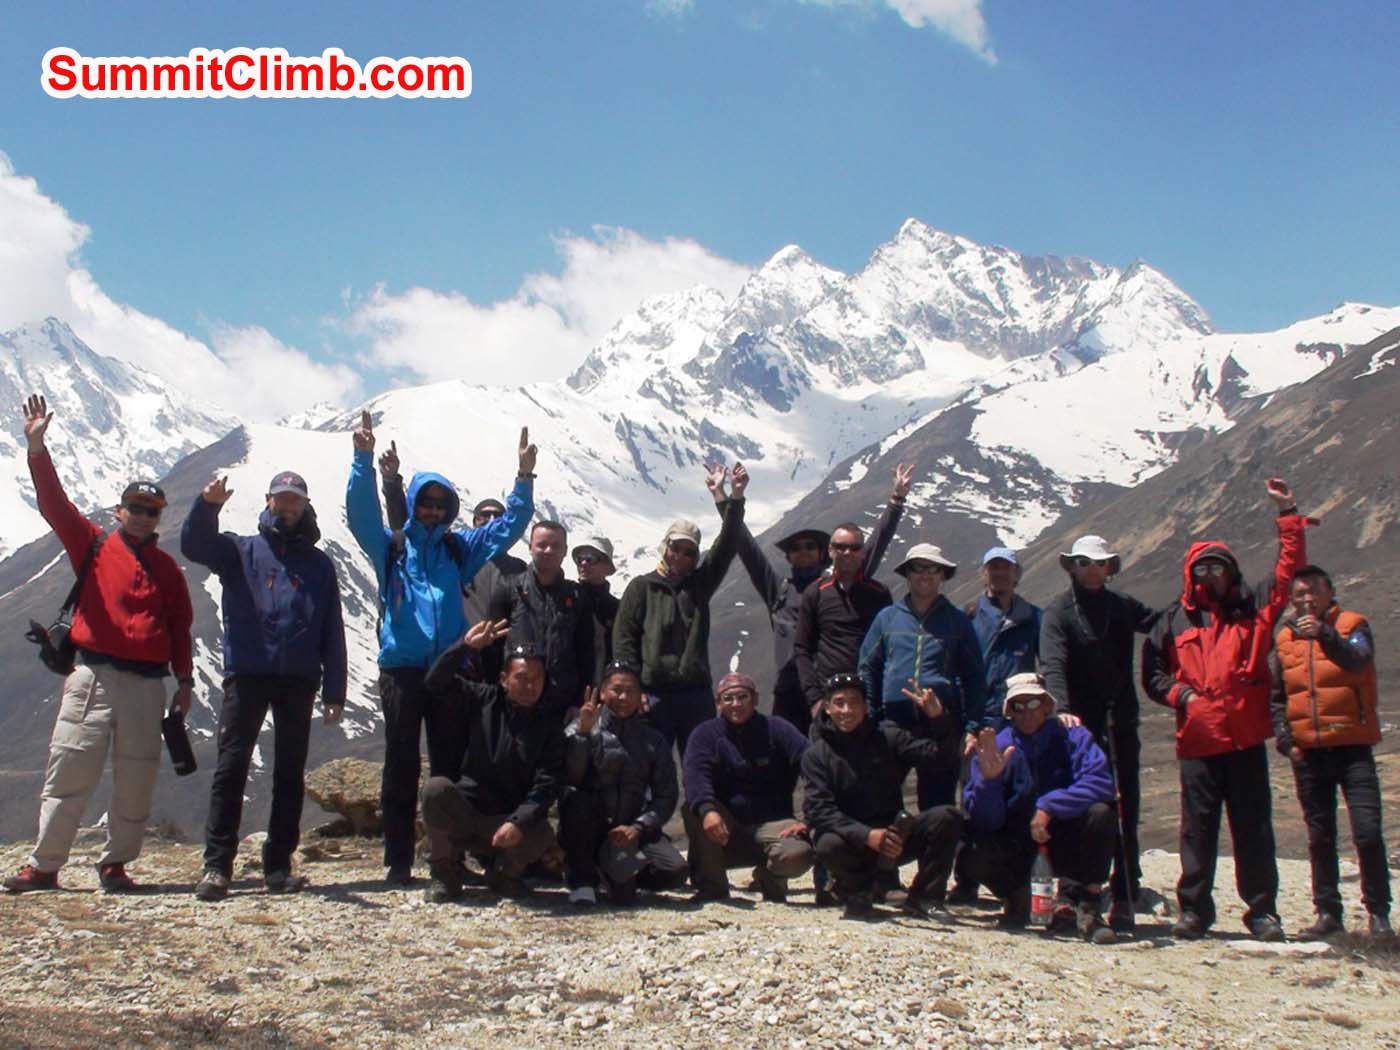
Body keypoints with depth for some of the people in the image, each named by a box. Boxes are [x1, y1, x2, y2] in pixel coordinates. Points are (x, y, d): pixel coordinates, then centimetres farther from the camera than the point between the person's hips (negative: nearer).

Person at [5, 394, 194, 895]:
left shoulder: (166, 567, 13)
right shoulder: (93, 546, 7)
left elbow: (180, 625, 13)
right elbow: (55, 505, -5)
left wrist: (184, 678, 6)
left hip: (147, 683, 2)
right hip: (93, 676, -2)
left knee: (136, 781, 4)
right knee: (69, 770, -2)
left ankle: (116, 864, 16)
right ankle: (43, 865, 6)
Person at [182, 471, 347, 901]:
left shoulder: (319, 563, 14)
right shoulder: (241, 550, 12)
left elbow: (332, 632, 11)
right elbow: (194, 544, -9)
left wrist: (334, 691, 5)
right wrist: (207, 505, -28)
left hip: (298, 680, 2)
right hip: (247, 675, -1)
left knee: (290, 774, 5)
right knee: (231, 768, -7)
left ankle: (279, 864, 12)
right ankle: (216, 866, -6)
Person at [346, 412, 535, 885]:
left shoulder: (459, 548, 14)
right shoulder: (390, 546, 7)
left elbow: (509, 525, 14)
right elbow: (361, 512, -7)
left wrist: (524, 478, 2)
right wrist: (363, 460, -21)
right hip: (402, 668, -2)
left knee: (450, 765, 6)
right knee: (402, 766, 2)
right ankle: (399, 860, 7)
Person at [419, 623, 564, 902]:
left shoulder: (550, 725, -3)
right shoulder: (484, 701, 3)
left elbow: (546, 786, -13)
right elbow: (437, 681, -6)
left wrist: (518, 822, -29)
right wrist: (465, 645, -20)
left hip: (509, 821, -1)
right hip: (465, 813, 1)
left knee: (541, 836, -32)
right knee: (436, 788, -29)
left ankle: (504, 873, 5)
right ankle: (445, 874, -8)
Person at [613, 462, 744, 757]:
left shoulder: (699, 584, 14)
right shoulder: (642, 587, 4)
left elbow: (725, 549, 2)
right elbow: (623, 639, -1)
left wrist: (733, 499, -7)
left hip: (697, 694, 3)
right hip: (654, 695, -3)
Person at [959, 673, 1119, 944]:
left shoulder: (1072, 737, -7)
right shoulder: (995, 748, -8)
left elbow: (1100, 782, -25)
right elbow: (985, 822, -14)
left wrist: (1048, 806, -33)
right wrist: (988, 779, -32)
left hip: (1065, 842, 0)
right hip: (1015, 846, 0)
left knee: (1101, 814, -29)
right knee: (973, 858, -28)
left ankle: (1085, 906, -16)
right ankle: (1016, 896, 5)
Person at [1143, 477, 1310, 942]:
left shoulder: (1253, 608, 9)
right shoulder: (1174, 619, 9)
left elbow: (1290, 570, 2)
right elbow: (1152, 672, 10)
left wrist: (1288, 513, 0)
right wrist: (1180, 694, -7)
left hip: (1246, 737, 0)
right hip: (1197, 739, 0)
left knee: (1253, 825, 4)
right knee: (1198, 827, 4)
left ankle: (1262, 909, 13)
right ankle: (1194, 908, 12)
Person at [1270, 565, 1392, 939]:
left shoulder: (1352, 625, 2)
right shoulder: (1284, 638, 12)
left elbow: (1357, 660, -20)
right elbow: (1275, 697, 17)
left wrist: (1325, 634, -35)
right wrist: (1284, 740, 4)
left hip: (1352, 744, -3)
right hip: (1307, 751, 3)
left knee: (1368, 831, -8)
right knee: (1319, 837, 7)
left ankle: (1378, 913, 3)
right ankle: (1328, 912, 15)